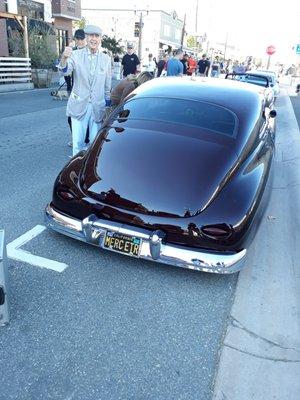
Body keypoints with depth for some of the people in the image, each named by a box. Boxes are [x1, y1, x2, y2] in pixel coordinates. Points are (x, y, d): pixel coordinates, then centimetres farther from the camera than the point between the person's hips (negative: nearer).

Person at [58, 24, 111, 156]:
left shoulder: (106, 59, 5)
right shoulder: (76, 55, -1)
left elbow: (108, 86, 9)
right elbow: (65, 71, -16)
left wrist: (107, 105, 11)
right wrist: (64, 58, -37)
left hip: (98, 107, 2)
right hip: (79, 105, -1)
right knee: (78, 142, 2)